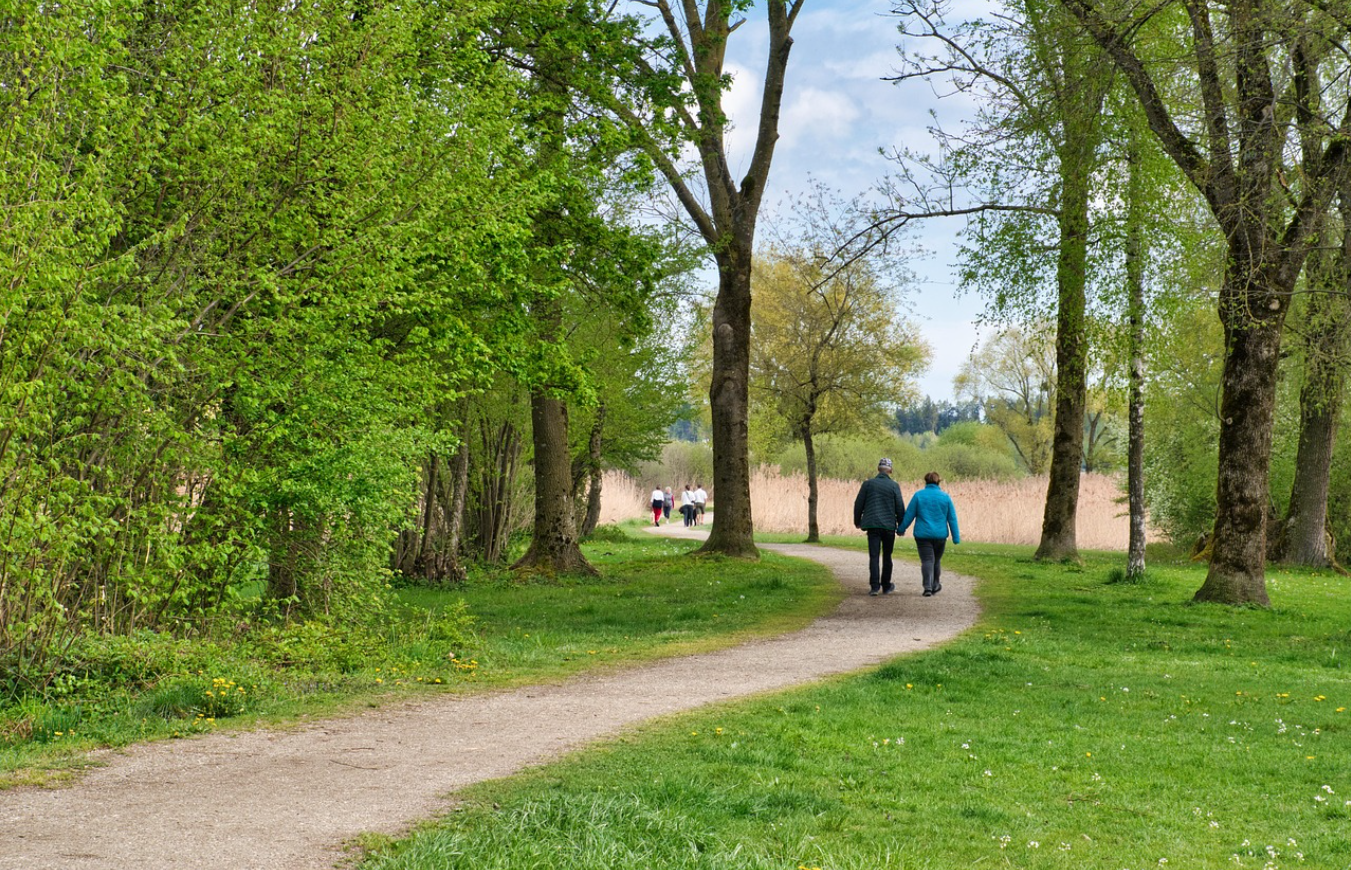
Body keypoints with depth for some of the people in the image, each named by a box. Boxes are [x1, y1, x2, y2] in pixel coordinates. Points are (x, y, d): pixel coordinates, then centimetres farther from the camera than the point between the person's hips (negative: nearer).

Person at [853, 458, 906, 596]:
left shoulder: (868, 484, 2)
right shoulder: (894, 486, -2)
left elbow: (858, 504, 5)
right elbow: (900, 507, -1)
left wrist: (857, 521, 19)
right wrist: (901, 526, 10)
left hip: (872, 525, 0)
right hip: (889, 525, 0)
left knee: (874, 556, -3)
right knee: (887, 556, 12)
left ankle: (874, 586, -15)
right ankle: (886, 586, 19)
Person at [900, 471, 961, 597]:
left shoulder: (918, 495, -4)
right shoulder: (945, 497, 1)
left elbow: (909, 515, -2)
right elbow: (952, 519, 3)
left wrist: (901, 529, 11)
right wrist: (956, 538, 6)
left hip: (923, 534, -2)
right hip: (940, 534, 2)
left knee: (927, 560, -3)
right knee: (936, 560, 19)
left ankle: (928, 587, -18)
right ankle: (935, 586, 31)